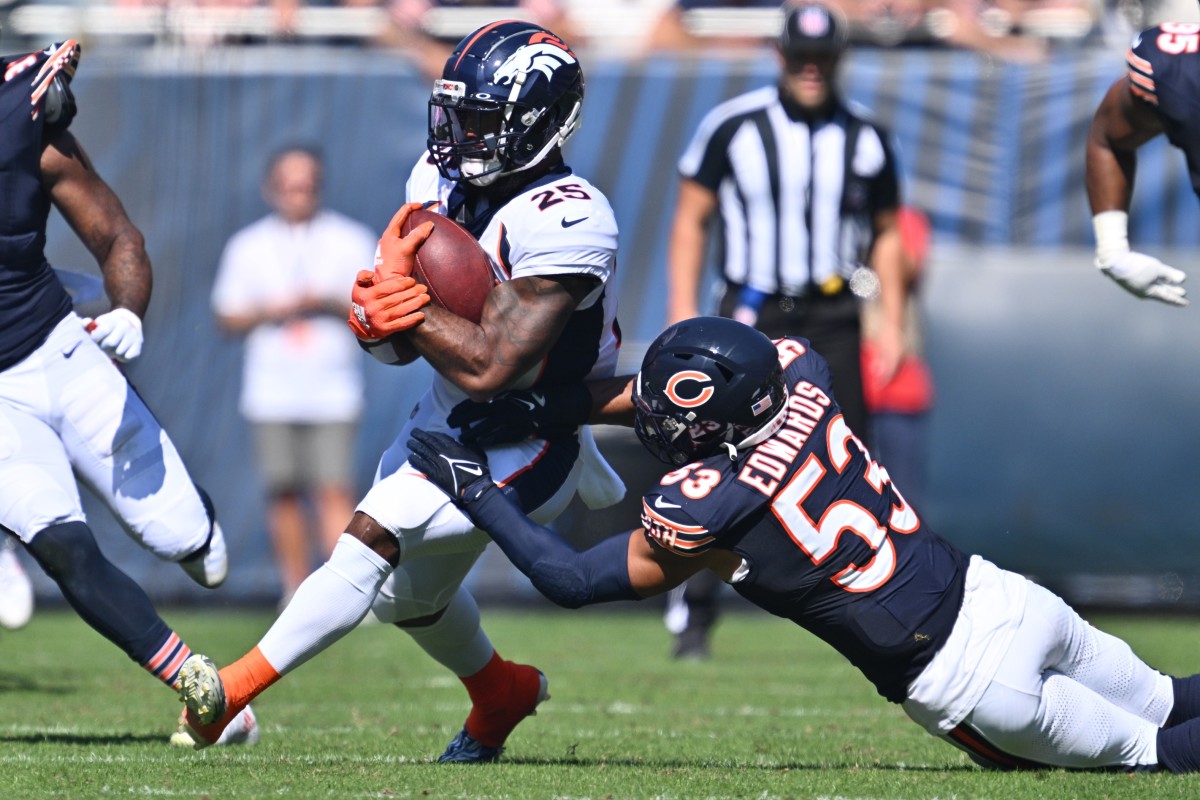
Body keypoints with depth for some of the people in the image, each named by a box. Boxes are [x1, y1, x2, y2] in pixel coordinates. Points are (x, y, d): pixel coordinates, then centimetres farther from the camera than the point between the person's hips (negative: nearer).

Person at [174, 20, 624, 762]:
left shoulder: (563, 221, -28)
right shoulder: (444, 180, -4)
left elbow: (487, 369, -30)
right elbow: (400, 347, 0)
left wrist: (410, 300, -23)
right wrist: (381, 319, -23)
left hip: (522, 443, -9)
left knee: (376, 535, -24)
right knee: (408, 594, 23)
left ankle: (234, 691, -23)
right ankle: (500, 693, 52)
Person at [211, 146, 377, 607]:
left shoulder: (352, 241, 5)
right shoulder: (248, 247, 9)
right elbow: (227, 318, 9)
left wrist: (330, 304, -14)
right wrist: (268, 311, -10)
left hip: (332, 392, -2)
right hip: (271, 392, 2)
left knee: (334, 490, -11)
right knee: (284, 491, 2)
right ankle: (296, 590, 10)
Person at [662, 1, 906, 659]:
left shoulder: (865, 140, 5)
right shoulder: (733, 127, -3)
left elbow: (885, 233, 15)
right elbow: (691, 218, 2)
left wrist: (892, 323, 8)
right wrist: (682, 310, -6)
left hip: (832, 315, 2)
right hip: (752, 312, -2)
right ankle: (695, 611, -6)